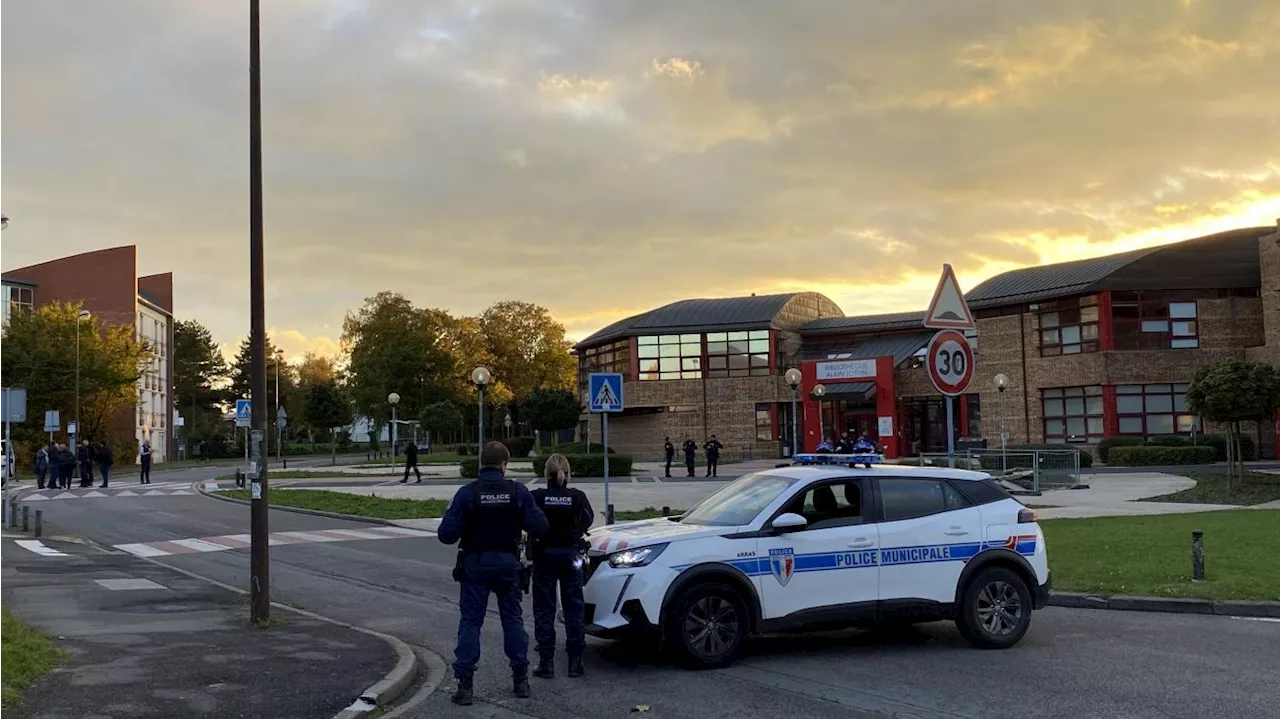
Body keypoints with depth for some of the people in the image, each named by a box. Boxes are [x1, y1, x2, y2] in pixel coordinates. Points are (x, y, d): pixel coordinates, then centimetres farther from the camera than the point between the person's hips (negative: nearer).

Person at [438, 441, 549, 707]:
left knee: (470, 622, 4)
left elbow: (447, 534, -15)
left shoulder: (467, 493, -12)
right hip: (508, 563, 2)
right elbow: (539, 528, -9)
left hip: (475, 564, -2)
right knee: (512, 619, 15)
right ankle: (521, 680, 19)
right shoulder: (518, 491, -8)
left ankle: (465, 685, 1)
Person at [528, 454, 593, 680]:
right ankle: (575, 661, 11)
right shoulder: (577, 497, -8)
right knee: (574, 608, 10)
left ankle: (546, 663, 5)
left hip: (544, 555, -1)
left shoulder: (537, 497, -13)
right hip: (570, 555, 1)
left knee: (544, 609, 7)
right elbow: (588, 520, 6)